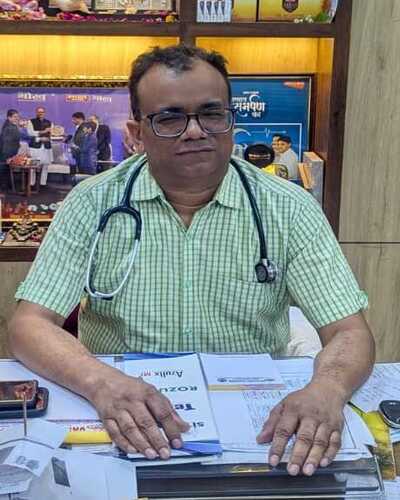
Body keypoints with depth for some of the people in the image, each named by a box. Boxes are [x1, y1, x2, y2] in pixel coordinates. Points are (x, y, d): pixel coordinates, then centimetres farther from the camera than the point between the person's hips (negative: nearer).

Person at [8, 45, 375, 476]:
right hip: (125, 427, 0)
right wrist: (100, 382, -29)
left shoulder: (290, 209, -4)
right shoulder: (93, 204, -4)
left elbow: (349, 333, -7)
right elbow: (29, 325, -8)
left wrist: (326, 390, -31)